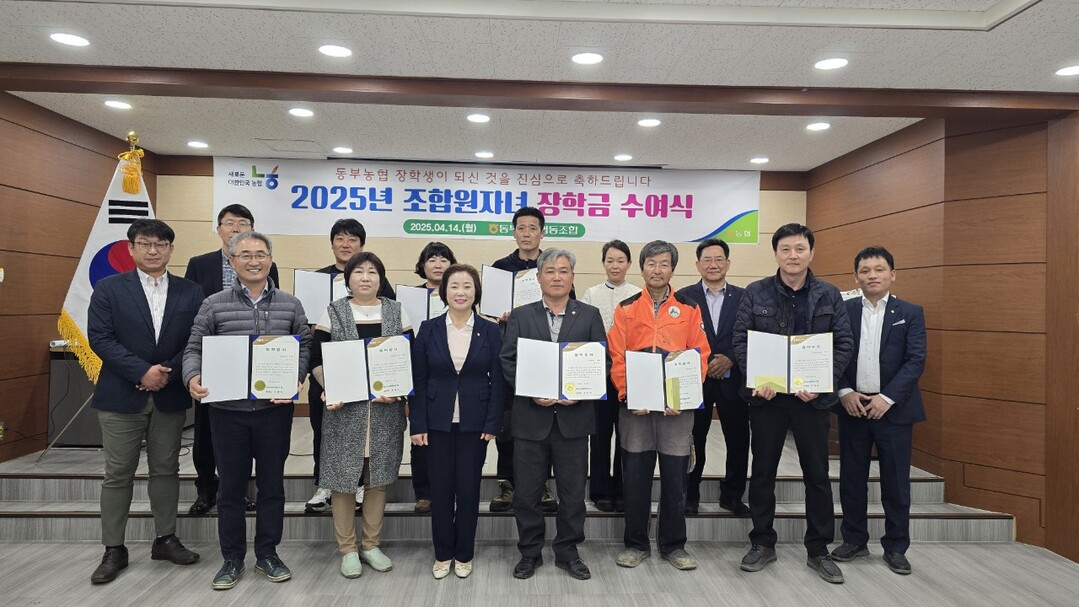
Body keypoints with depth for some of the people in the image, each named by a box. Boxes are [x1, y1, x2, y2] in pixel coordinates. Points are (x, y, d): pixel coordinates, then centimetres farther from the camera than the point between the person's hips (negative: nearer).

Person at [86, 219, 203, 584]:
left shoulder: (190, 292, 5)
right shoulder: (108, 289, 1)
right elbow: (100, 338, -8)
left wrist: (169, 373, -14)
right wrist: (142, 371, -17)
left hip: (171, 396, 2)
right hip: (121, 396, -2)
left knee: (166, 470, 11)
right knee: (118, 473, 5)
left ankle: (165, 539, 24)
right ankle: (113, 550, 17)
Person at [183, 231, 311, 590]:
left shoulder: (290, 305, 4)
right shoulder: (214, 304, 1)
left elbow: (304, 347, 5)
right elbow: (194, 349, 2)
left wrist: (297, 379, -11)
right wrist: (193, 378, -17)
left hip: (275, 409, 1)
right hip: (227, 409, 0)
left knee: (272, 484, 10)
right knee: (230, 487, 10)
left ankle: (267, 554, 27)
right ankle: (232, 558, 26)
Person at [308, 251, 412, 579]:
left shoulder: (396, 312, 5)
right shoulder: (333, 313, 2)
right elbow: (316, 359, 1)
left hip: (385, 408, 2)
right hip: (344, 408, -1)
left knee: (378, 477, 9)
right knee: (343, 479, 3)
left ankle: (371, 544, 24)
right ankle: (347, 548, 19)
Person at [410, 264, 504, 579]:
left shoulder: (491, 332, -1)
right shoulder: (428, 329, 0)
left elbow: (498, 381, -1)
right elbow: (418, 381, -1)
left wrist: (492, 424, -7)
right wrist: (417, 424, -5)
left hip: (474, 423, 0)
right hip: (438, 422, 1)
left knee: (468, 488, 7)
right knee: (440, 488, 8)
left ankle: (464, 554, 25)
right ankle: (443, 553, 25)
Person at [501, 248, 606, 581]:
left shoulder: (589, 315, 6)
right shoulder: (520, 316, 6)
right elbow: (508, 361, -1)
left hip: (574, 416, 0)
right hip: (531, 416, 0)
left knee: (573, 490, 9)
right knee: (527, 491, 8)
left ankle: (567, 552, 27)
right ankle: (529, 552, 25)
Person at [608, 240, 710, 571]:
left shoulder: (689, 309, 5)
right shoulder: (625, 309, 5)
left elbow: (699, 357, 1)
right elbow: (617, 359, 1)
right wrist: (628, 396, -11)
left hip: (677, 407, 0)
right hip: (635, 407, 0)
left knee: (675, 479, 8)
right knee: (635, 478, 8)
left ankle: (673, 545, 24)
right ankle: (636, 544, 23)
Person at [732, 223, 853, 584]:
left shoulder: (829, 295, 3)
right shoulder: (755, 293, 0)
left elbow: (844, 344, 0)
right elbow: (740, 340, -2)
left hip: (812, 396, 1)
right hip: (766, 394, 0)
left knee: (817, 474, 9)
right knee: (762, 471, 9)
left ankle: (819, 550, 24)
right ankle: (763, 543, 24)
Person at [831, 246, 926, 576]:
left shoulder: (910, 313, 1)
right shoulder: (843, 310, 4)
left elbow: (916, 361, -6)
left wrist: (887, 398, -15)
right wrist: (845, 392, -10)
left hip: (893, 408, -1)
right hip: (852, 406, 1)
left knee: (896, 481, 6)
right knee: (851, 478, 9)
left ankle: (896, 547, 20)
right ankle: (854, 540, 23)